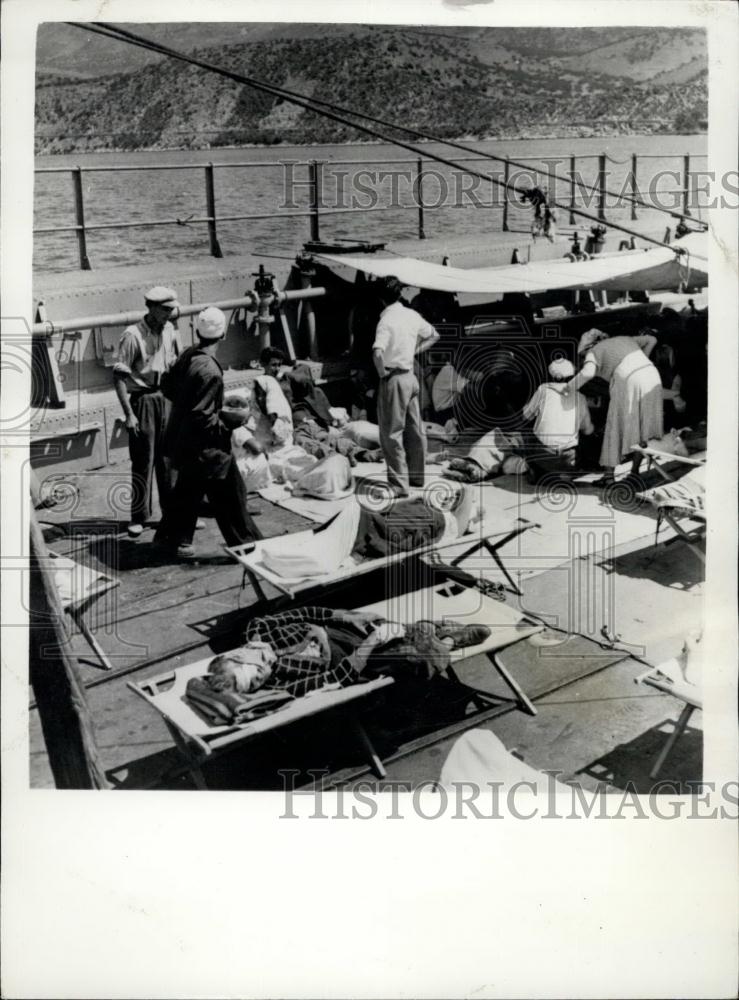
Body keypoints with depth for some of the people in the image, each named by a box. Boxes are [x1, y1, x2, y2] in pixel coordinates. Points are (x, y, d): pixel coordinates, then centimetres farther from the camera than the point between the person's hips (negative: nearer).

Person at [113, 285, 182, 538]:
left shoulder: (169, 330, 3)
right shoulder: (133, 336, -16)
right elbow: (119, 377, -15)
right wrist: (129, 414, -18)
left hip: (167, 397, 5)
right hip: (143, 400, -5)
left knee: (168, 457, 12)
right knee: (143, 461, 1)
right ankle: (138, 517, 12)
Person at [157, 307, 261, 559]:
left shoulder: (187, 356, -1)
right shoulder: (209, 371, -27)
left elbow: (172, 390, 13)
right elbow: (201, 417, -27)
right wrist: (232, 419, -16)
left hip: (180, 439, 9)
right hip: (204, 447, -9)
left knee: (188, 488, 25)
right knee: (229, 495, 4)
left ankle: (169, 536, 37)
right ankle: (247, 544, 15)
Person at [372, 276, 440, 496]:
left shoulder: (386, 320, -17)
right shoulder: (412, 315, 6)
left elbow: (378, 352, -32)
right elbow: (433, 335, 22)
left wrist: (382, 372, -16)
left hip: (393, 379, -8)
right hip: (411, 376, 8)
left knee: (392, 433, -2)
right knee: (415, 429, 16)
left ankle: (399, 484, -1)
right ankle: (417, 475, 28)